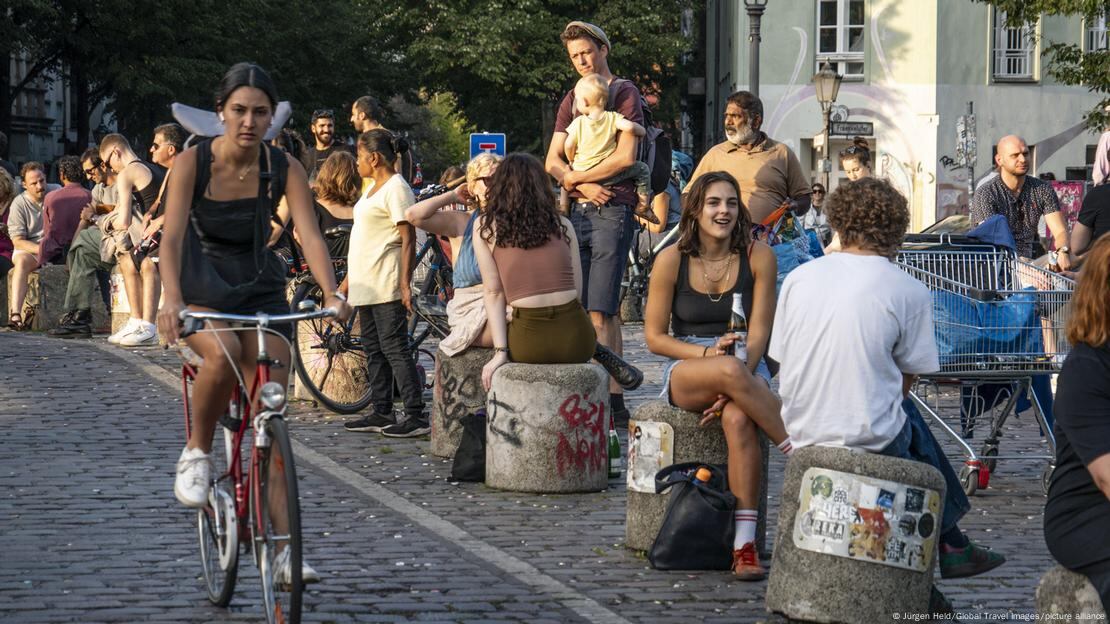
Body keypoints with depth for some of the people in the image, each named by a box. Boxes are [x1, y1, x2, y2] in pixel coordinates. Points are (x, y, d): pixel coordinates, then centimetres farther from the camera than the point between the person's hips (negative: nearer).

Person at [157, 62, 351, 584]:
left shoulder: (284, 168, -9)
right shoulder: (192, 162, -14)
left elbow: (310, 234, -18)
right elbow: (172, 236, -23)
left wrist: (331, 293, -36)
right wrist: (172, 299, -41)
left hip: (262, 292, 2)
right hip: (202, 290, -2)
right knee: (223, 353, -36)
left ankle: (282, 550, -4)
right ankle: (197, 453, -10)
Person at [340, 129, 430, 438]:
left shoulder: (396, 189, -13)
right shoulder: (374, 188, 16)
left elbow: (408, 240, -17)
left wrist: (405, 284, -23)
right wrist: (350, 277, 23)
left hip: (386, 285, -10)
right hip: (366, 284, 10)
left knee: (394, 348, -11)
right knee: (374, 349, 12)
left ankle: (416, 416, -10)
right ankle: (381, 414, 17)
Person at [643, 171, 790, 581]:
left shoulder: (758, 257, -2)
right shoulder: (672, 260, -2)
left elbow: (758, 333, -5)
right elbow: (654, 337, 1)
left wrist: (732, 388, -21)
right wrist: (708, 354, -15)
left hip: (747, 367, 0)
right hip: (686, 370, 0)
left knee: (739, 419, -35)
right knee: (729, 369, -37)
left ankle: (745, 544, -36)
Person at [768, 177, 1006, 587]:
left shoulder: (799, 278, 3)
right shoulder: (910, 292, -6)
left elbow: (782, 362, 7)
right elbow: (907, 379, -1)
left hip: (802, 433, 5)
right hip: (872, 441, -5)